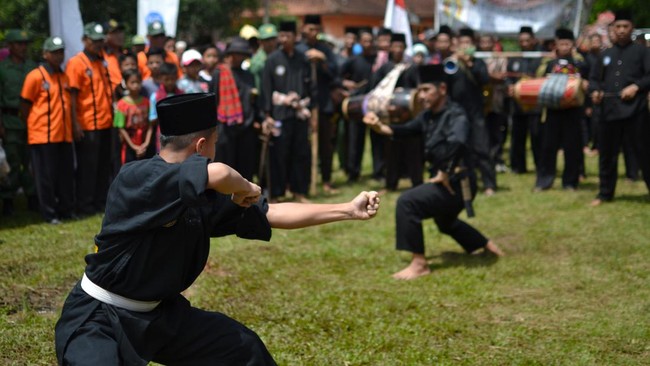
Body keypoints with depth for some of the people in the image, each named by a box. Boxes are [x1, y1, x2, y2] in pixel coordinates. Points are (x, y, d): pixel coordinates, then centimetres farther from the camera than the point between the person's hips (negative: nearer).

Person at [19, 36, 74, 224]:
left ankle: (66, 210, 20)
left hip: (64, 135, 6)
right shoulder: (35, 76, -7)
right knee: (46, 176, 0)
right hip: (43, 136, -6)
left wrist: (71, 127, 13)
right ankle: (49, 214, 7)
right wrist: (33, 127, -1)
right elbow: (24, 107, -4)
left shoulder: (64, 77, 12)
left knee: (66, 175, 10)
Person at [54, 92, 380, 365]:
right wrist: (245, 190, -18)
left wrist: (349, 210, 4)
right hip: (97, 319, -8)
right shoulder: (135, 178, -26)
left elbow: (271, 214, 4)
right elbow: (219, 175, -41)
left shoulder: (203, 196, -2)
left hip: (159, 313, 8)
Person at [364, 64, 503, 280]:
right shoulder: (429, 116, 8)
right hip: (446, 181, 10)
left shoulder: (455, 116, -21)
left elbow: (457, 143, -40)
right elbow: (403, 131, 8)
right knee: (445, 222, 33)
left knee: (407, 203, -23)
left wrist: (445, 174, -31)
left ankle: (419, 264, -16)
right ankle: (488, 247, 54)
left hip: (456, 183, -10)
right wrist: (379, 127, -10)